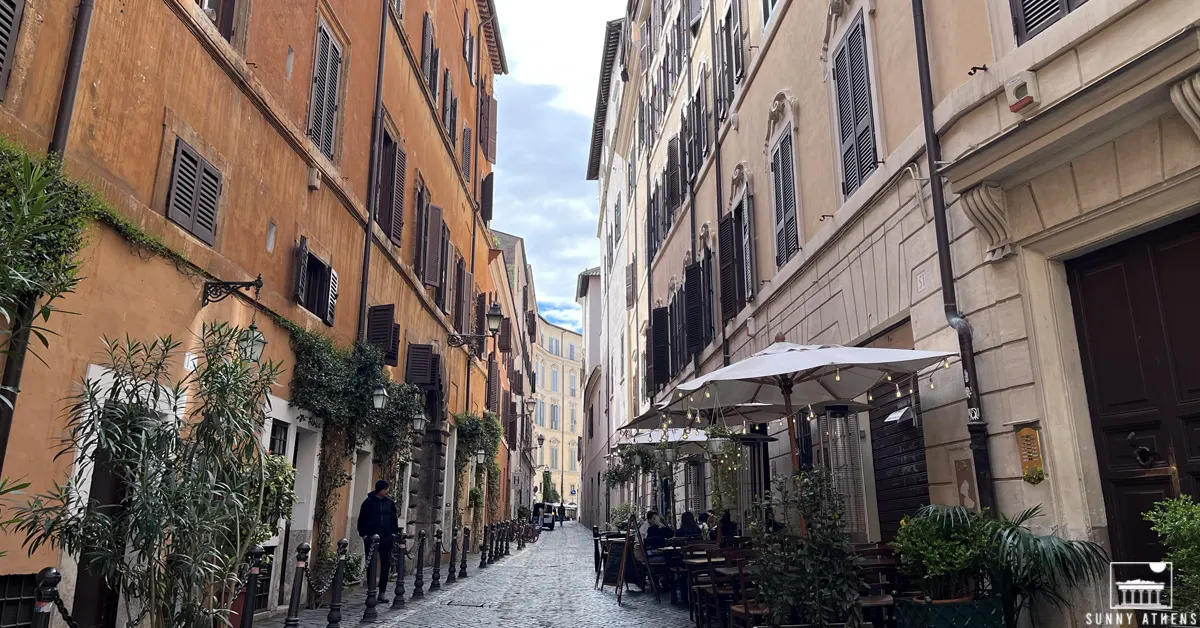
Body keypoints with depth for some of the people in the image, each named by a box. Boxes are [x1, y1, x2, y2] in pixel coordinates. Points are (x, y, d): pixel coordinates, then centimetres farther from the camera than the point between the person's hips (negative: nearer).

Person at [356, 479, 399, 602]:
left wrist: (394, 533, 6)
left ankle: (382, 592, 7)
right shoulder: (368, 502, -3)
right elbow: (362, 520, -1)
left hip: (386, 538, 3)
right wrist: (364, 534, -7)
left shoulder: (390, 502, 5)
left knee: (386, 564, 0)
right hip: (371, 538, -3)